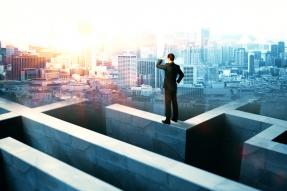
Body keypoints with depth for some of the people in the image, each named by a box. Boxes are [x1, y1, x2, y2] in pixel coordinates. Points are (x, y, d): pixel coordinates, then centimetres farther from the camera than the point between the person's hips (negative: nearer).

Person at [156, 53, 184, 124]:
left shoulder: (166, 66, -16)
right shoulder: (177, 66, 2)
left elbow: (157, 66, -2)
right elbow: (182, 75, 13)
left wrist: (160, 60, 17)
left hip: (168, 87, -6)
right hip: (174, 87, 6)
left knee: (168, 103, -3)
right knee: (174, 102, 13)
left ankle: (168, 120, -1)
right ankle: (175, 118, 23)